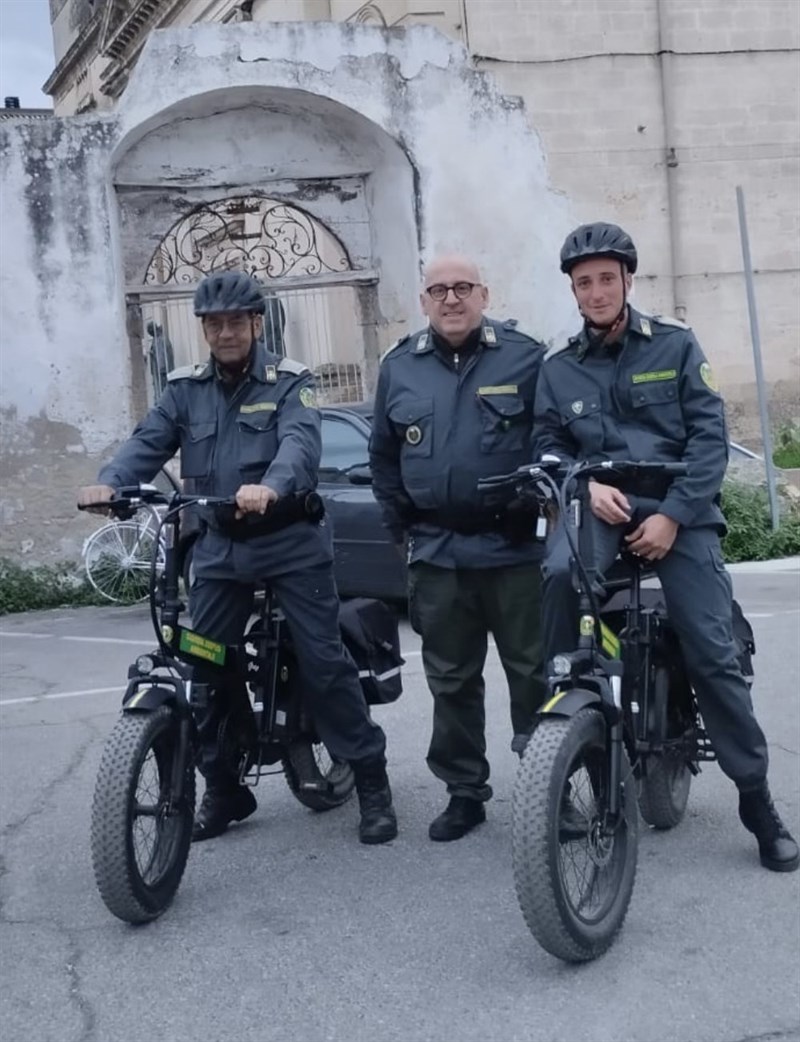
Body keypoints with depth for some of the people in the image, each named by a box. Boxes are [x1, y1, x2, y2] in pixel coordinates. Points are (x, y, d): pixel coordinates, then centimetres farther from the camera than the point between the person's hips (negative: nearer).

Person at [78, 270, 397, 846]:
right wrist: (108, 484, -25)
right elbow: (148, 443, -4)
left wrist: (269, 487, -44)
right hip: (219, 546, 4)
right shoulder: (185, 388, 9)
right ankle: (223, 788, 19)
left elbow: (301, 442, -22)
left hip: (290, 540, -4)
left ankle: (372, 782, 6)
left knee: (324, 661, -5)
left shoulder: (289, 381, -4)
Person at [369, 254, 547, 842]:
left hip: (516, 548, -3)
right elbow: (383, 456, 17)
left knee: (534, 673, 3)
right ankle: (465, 791, 21)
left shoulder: (524, 357, -1)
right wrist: (402, 527, 13)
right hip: (436, 555, 3)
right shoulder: (399, 367, 9)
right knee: (451, 680, 10)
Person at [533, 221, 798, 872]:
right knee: (560, 572, -34)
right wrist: (586, 486, -11)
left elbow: (710, 434, -1)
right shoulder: (558, 369, 13)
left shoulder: (674, 345, 6)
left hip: (678, 510, -1)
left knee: (714, 654, -9)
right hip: (599, 506, 1)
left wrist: (672, 515, -13)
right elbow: (547, 448, 12)